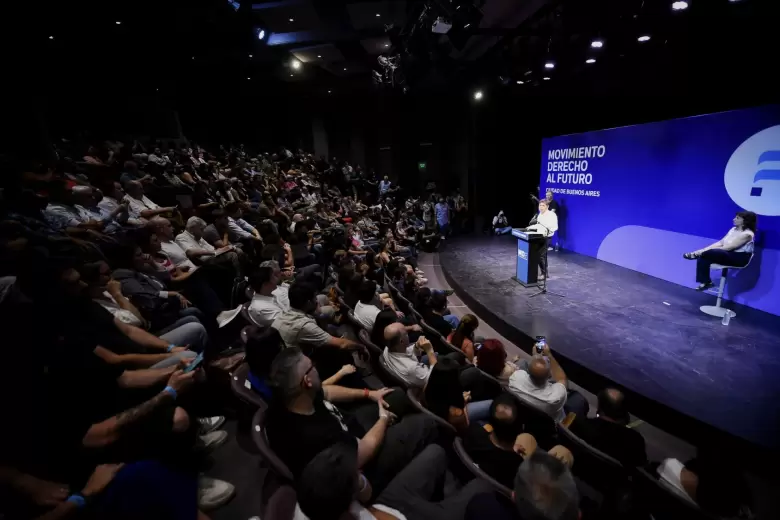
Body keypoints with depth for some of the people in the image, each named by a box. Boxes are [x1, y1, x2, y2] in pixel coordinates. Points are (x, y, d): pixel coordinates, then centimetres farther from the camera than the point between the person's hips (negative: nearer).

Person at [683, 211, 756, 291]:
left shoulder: (747, 234, -14)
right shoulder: (733, 229, 11)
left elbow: (728, 248, -22)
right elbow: (720, 243, 4)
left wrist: (704, 251, -26)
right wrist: (703, 250, -12)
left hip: (739, 258, -8)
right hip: (728, 254, 8)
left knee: (708, 253, -34)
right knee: (703, 257, -18)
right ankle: (705, 282, -14)